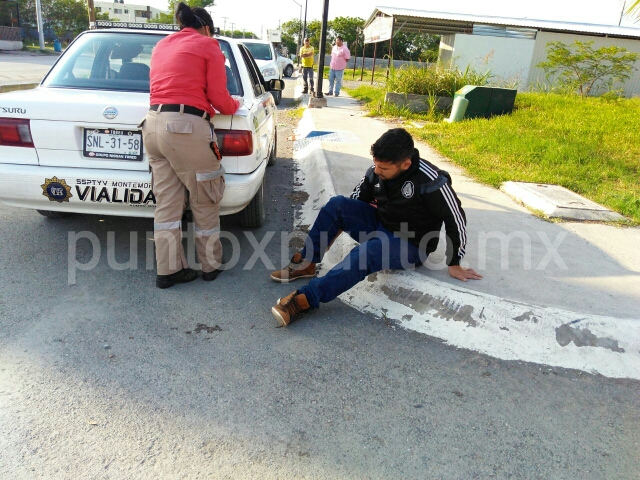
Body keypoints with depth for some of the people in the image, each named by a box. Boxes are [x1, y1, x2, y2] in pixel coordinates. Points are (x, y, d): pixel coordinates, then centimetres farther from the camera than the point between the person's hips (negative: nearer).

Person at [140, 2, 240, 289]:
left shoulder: (161, 46, 23)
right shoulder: (209, 46, 4)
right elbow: (218, 98, 3)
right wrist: (235, 106, 23)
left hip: (154, 123, 7)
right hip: (186, 127, -7)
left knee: (166, 204, 10)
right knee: (205, 203, 7)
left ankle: (168, 270, 15)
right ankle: (211, 265, 19)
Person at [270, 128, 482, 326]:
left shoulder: (430, 181, -24)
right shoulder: (377, 171, -7)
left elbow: (455, 219, -16)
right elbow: (356, 200, 9)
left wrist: (454, 264, -11)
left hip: (410, 244, -6)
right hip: (379, 226, 6)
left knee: (367, 253, -37)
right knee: (337, 204, -17)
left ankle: (306, 299, -42)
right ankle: (305, 264, -13)